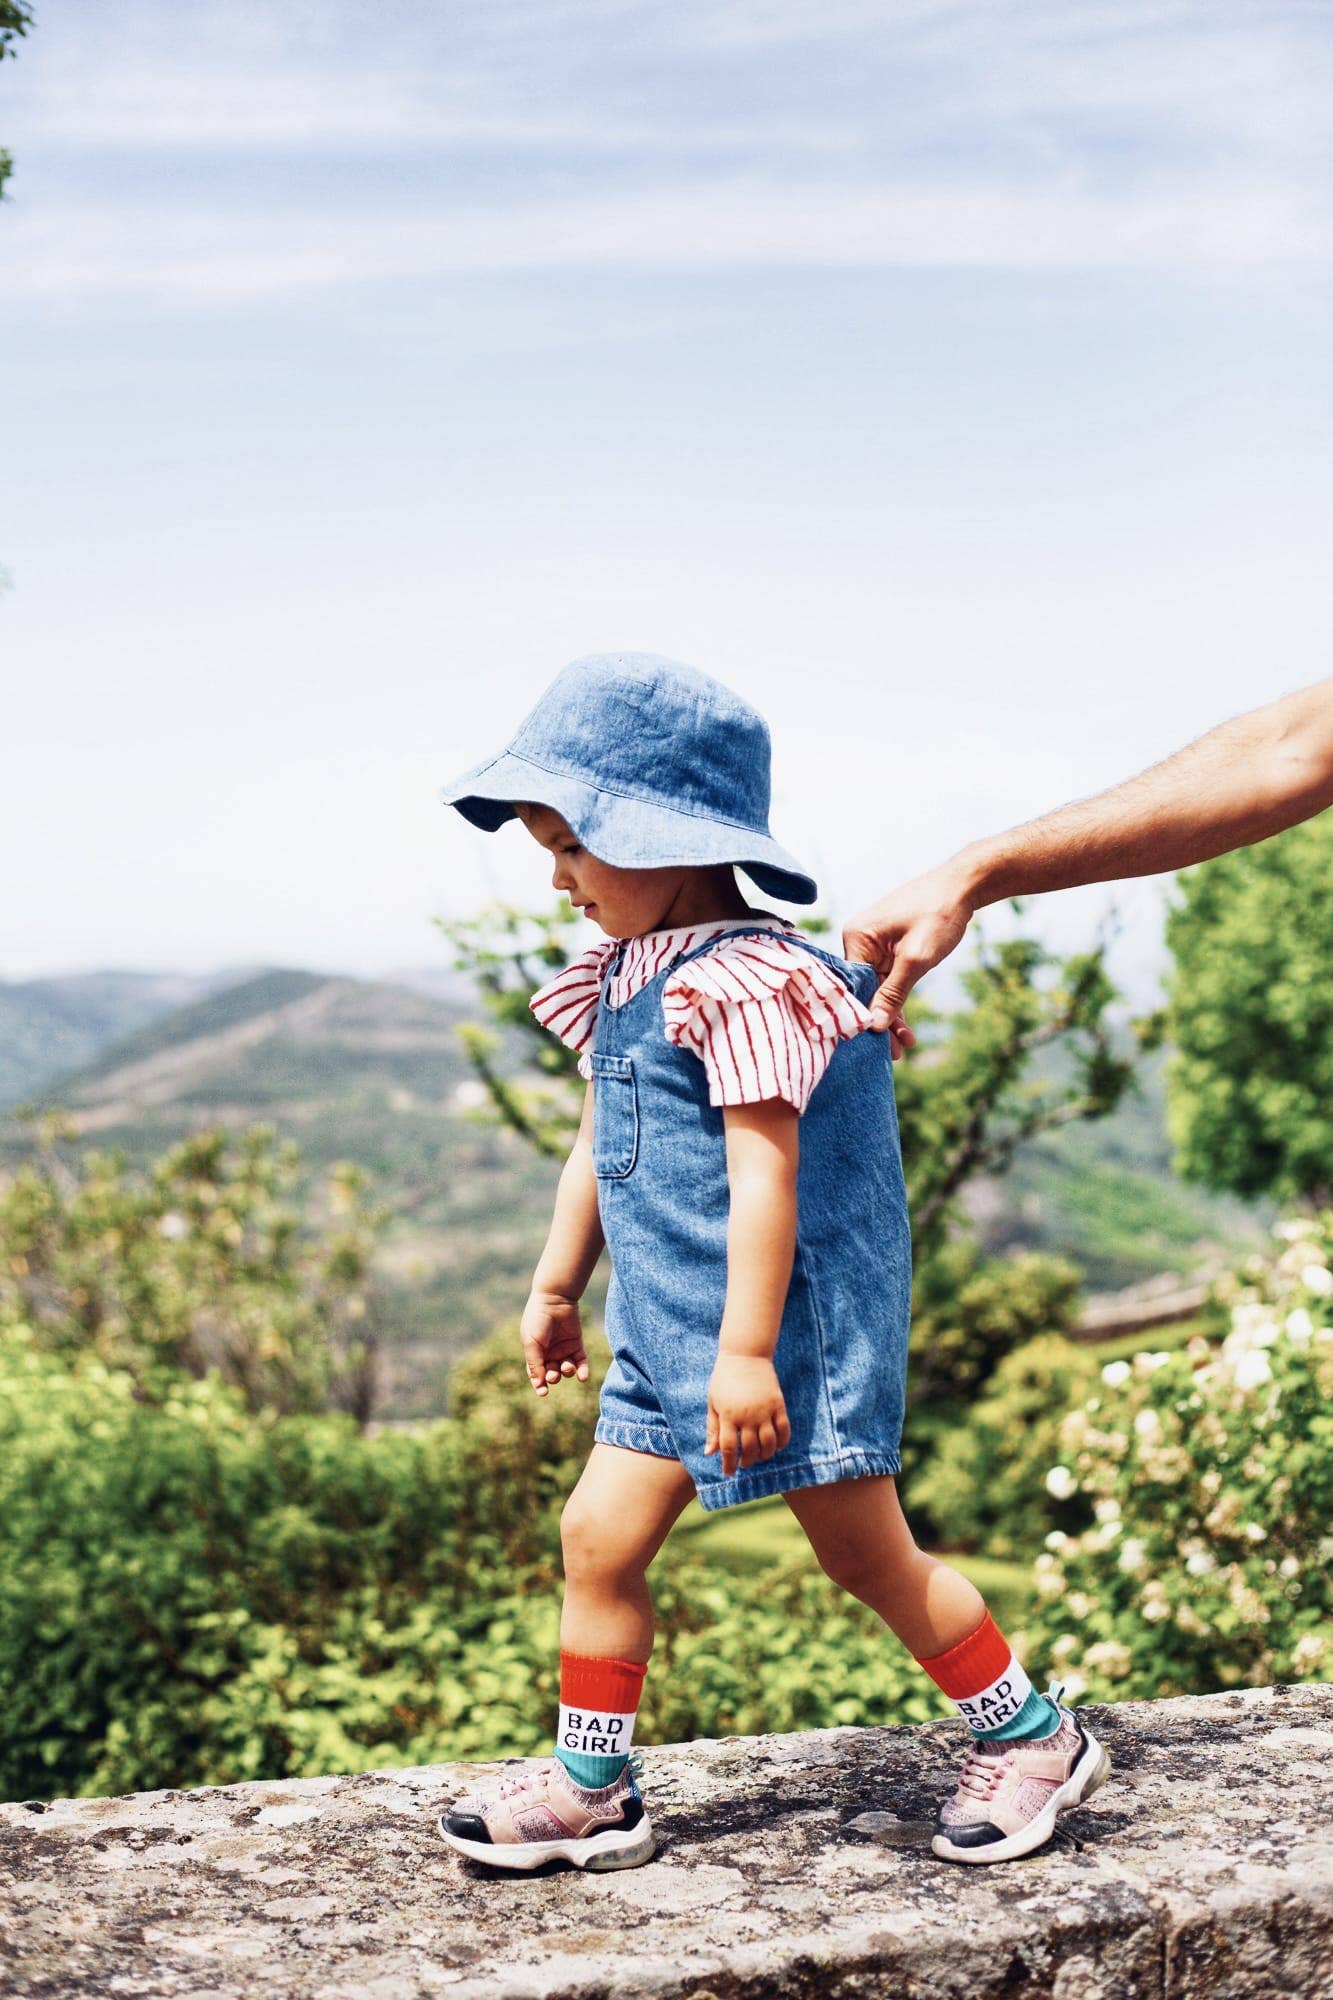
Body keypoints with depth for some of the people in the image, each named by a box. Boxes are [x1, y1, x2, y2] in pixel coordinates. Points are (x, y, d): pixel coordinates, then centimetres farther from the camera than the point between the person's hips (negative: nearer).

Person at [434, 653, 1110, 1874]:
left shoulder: (744, 984, -19)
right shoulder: (625, 984, 11)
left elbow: (764, 1175, -23)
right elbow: (599, 1150, 21)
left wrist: (748, 1351, -25)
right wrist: (556, 1287, 25)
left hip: (794, 1326, -9)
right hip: (668, 1334, 9)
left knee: (867, 1554, 3)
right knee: (599, 1537, 5)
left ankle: (1037, 1740, 22)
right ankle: (590, 1789, 19)